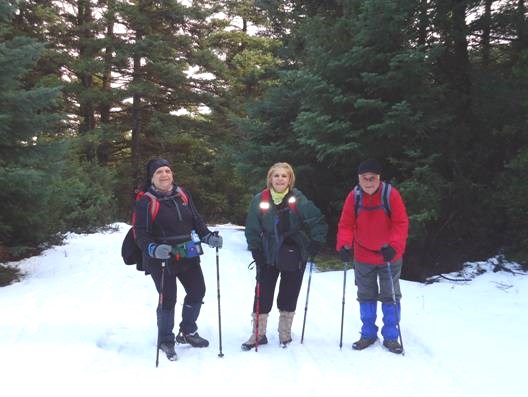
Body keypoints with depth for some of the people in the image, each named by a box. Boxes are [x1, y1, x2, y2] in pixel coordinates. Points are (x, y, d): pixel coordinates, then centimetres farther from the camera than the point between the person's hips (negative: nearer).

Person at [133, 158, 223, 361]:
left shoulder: (182, 195, 5)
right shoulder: (145, 201, -11)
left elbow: (196, 220, 11)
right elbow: (140, 232, -14)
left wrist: (208, 236, -3)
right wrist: (153, 249, -31)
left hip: (188, 255, 6)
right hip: (161, 259, -6)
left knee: (197, 291, 12)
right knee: (168, 299, 0)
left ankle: (187, 332, 34)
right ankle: (165, 341, 23)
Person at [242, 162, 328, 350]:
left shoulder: (298, 200, -12)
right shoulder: (260, 200, -6)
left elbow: (318, 221, -7)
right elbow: (252, 229, 1)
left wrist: (315, 245, -9)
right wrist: (256, 251, -4)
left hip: (295, 256, -1)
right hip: (268, 256, 1)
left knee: (289, 295, 10)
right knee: (262, 294, 2)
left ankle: (285, 333, 27)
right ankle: (258, 333, 17)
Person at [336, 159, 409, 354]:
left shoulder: (391, 194, -15)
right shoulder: (354, 197, -8)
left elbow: (401, 223, -15)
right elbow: (346, 224, -4)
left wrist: (394, 246, -27)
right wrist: (344, 245, -20)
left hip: (389, 257, -2)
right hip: (363, 257, 2)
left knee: (391, 296, 6)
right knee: (366, 296, 13)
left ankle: (391, 337, 19)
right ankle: (368, 334, 27)